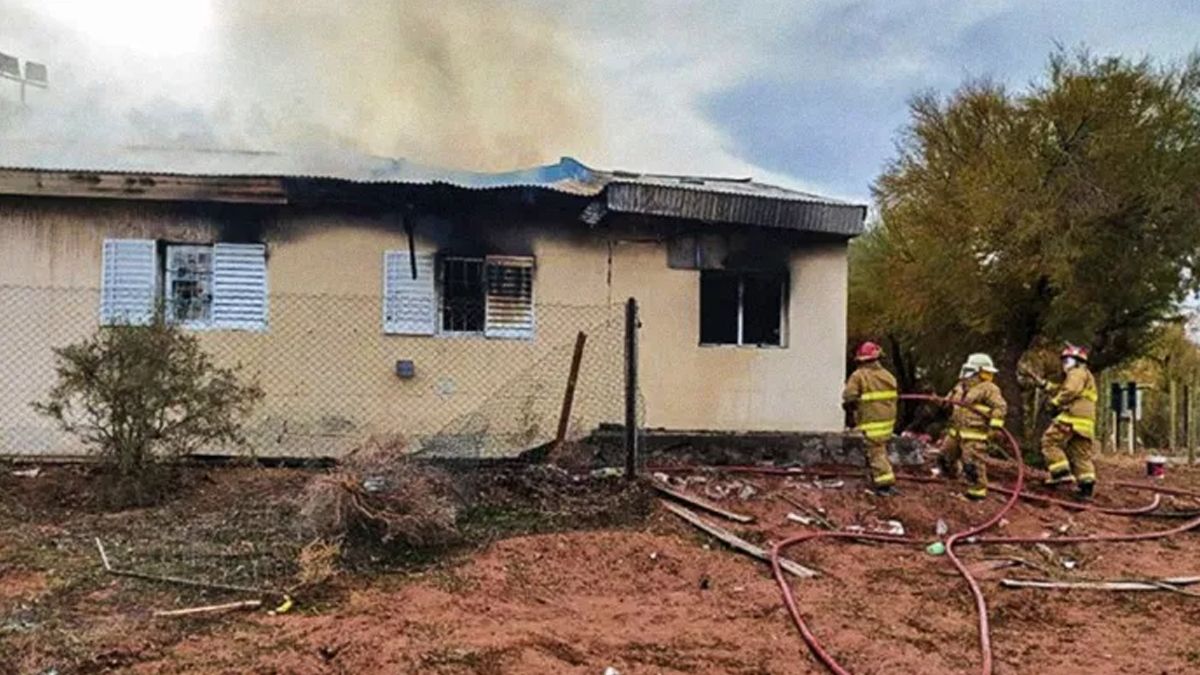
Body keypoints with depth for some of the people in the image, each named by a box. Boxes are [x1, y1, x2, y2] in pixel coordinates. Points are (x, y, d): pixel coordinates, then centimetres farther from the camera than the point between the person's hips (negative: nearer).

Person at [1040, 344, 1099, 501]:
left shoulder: (1078, 372, 1)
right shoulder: (1085, 376, 33)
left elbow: (1069, 391, -16)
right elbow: (1061, 390, 29)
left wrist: (1055, 402, -7)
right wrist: (1046, 385, 25)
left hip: (1073, 417, -10)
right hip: (1085, 423, 10)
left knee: (1050, 441, -8)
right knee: (1081, 454, 8)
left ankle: (1061, 472, -18)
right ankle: (1087, 485, 3)